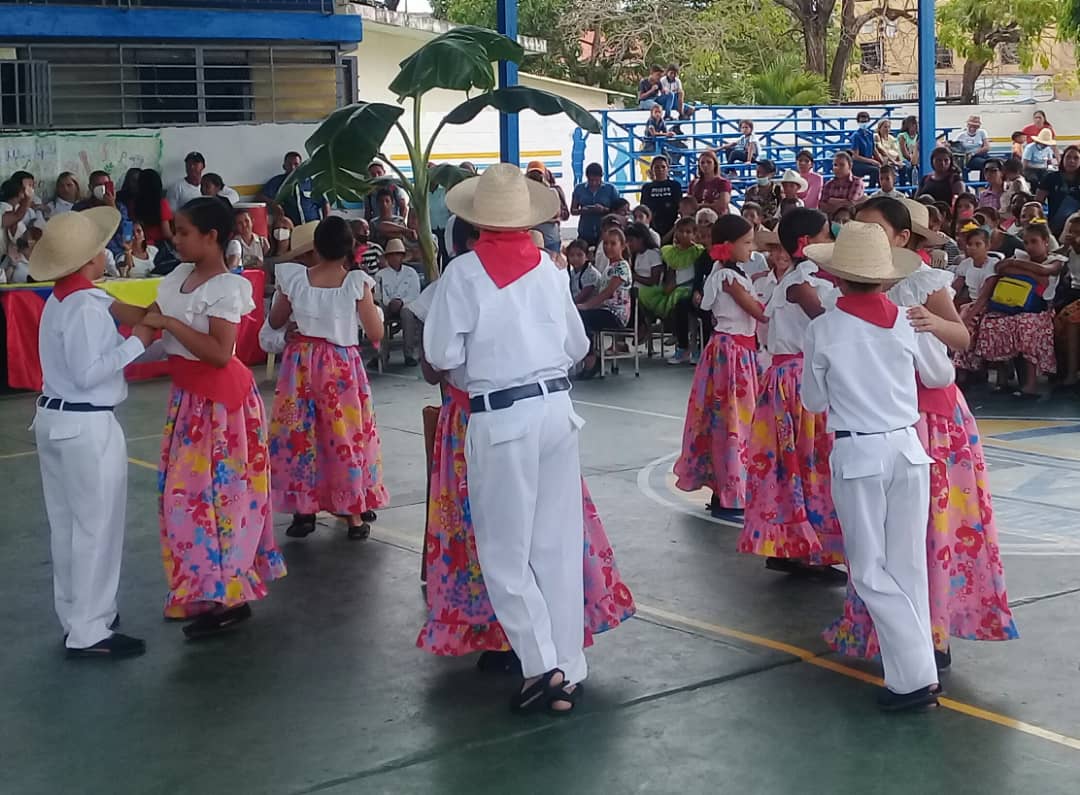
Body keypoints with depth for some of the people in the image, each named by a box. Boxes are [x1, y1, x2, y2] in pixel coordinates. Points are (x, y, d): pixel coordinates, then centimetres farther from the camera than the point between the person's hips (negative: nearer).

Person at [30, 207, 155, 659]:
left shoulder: (61, 300, 10)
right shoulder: (87, 309, -20)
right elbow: (89, 372, -24)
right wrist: (137, 341, -17)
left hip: (55, 418, 10)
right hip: (88, 427, -10)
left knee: (66, 524, 16)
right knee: (97, 527, -2)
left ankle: (75, 614, 28)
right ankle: (89, 633, 3)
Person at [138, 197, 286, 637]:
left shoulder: (226, 288, -18)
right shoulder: (180, 276, 8)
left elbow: (219, 353, -25)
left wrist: (168, 323, -23)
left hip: (218, 398, -9)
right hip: (188, 396, 9)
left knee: (214, 491, -5)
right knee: (188, 491, 13)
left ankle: (227, 597, 3)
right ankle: (202, 591, 22)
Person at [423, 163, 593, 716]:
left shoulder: (464, 274, -8)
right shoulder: (549, 269, 4)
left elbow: (442, 356, -8)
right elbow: (577, 346, 12)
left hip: (500, 418, -4)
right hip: (557, 408, 5)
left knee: (505, 550, 6)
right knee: (559, 545, 9)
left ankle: (542, 665, -1)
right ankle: (568, 672, 14)